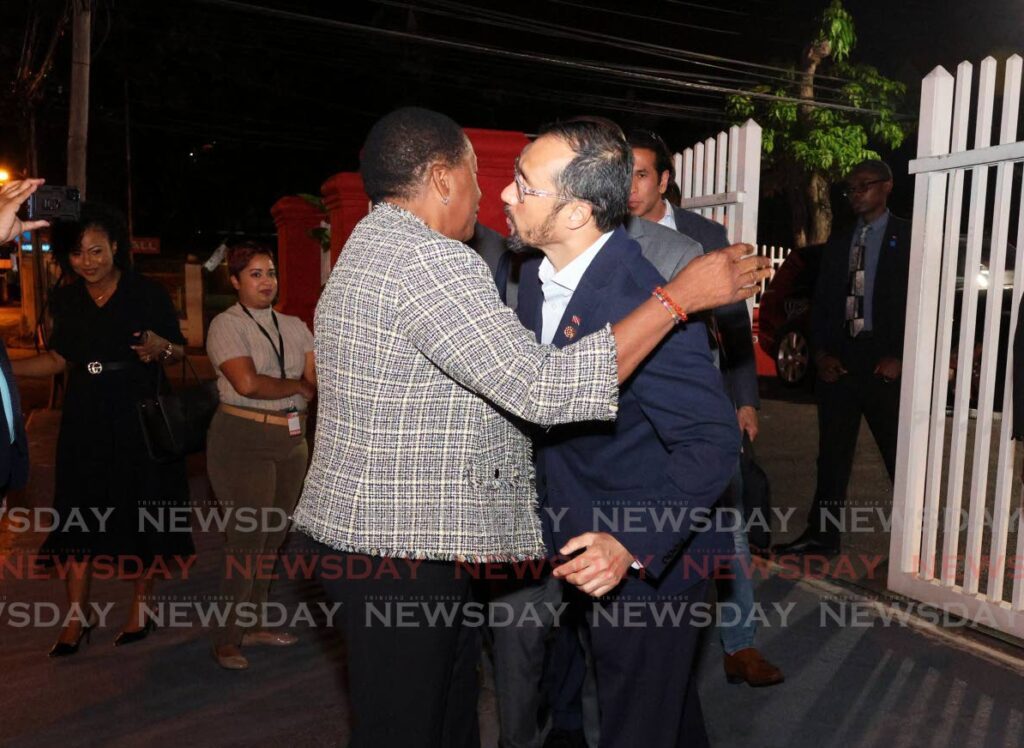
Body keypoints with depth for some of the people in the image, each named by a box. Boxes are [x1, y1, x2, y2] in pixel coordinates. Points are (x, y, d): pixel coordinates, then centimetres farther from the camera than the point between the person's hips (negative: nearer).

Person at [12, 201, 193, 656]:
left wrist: (160, 347, -25)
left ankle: (142, 609, 24)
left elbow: (179, 353, -4)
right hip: (85, 423, 4)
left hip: (140, 421, -4)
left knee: (140, 513, 7)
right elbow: (59, 359, 14)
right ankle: (76, 619, 20)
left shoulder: (148, 293, -7)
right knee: (79, 516, 7)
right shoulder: (65, 300, 5)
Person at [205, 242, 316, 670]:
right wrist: (297, 386, -6)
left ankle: (253, 625, 24)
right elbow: (247, 382, -18)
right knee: (248, 539, -5)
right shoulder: (227, 325, -4)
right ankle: (227, 639, 8)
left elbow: (317, 382, 3)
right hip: (243, 439, -6)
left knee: (274, 538, 10)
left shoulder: (294, 327, 13)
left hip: (292, 440, 6)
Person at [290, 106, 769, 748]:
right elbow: (544, 390, -26)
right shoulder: (431, 260, -19)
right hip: (403, 546, -10)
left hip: (357, 528, 10)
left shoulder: (365, 251, 15)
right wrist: (681, 296, -21)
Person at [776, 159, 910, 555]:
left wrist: (899, 358, -13)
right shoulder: (837, 243, 16)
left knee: (901, 453, 2)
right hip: (839, 361, 5)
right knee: (832, 452, 8)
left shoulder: (908, 237, 1)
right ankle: (823, 532, 16)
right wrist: (822, 353, 0)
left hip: (885, 363, -4)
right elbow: (821, 302, 13)